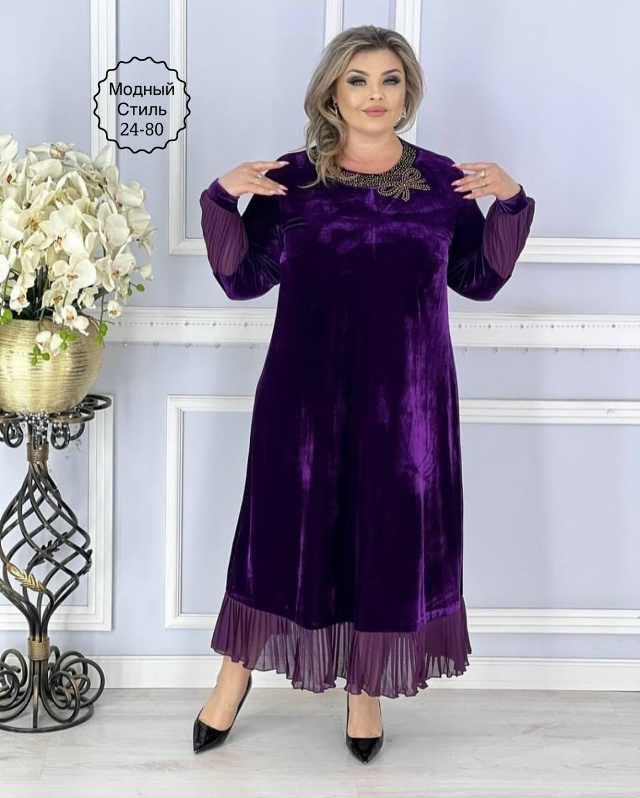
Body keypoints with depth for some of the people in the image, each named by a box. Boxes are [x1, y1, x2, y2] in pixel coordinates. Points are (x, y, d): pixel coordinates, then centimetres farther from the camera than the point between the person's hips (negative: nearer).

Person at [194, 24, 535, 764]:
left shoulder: (444, 179, 5)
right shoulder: (289, 178, 1)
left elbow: (480, 281, 9)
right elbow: (241, 280, 2)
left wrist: (511, 202, -3)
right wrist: (222, 197, -11)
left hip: (405, 394, 1)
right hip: (305, 389, -1)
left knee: (391, 532, 7)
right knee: (284, 525, 7)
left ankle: (366, 687, 27)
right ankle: (236, 672, 29)